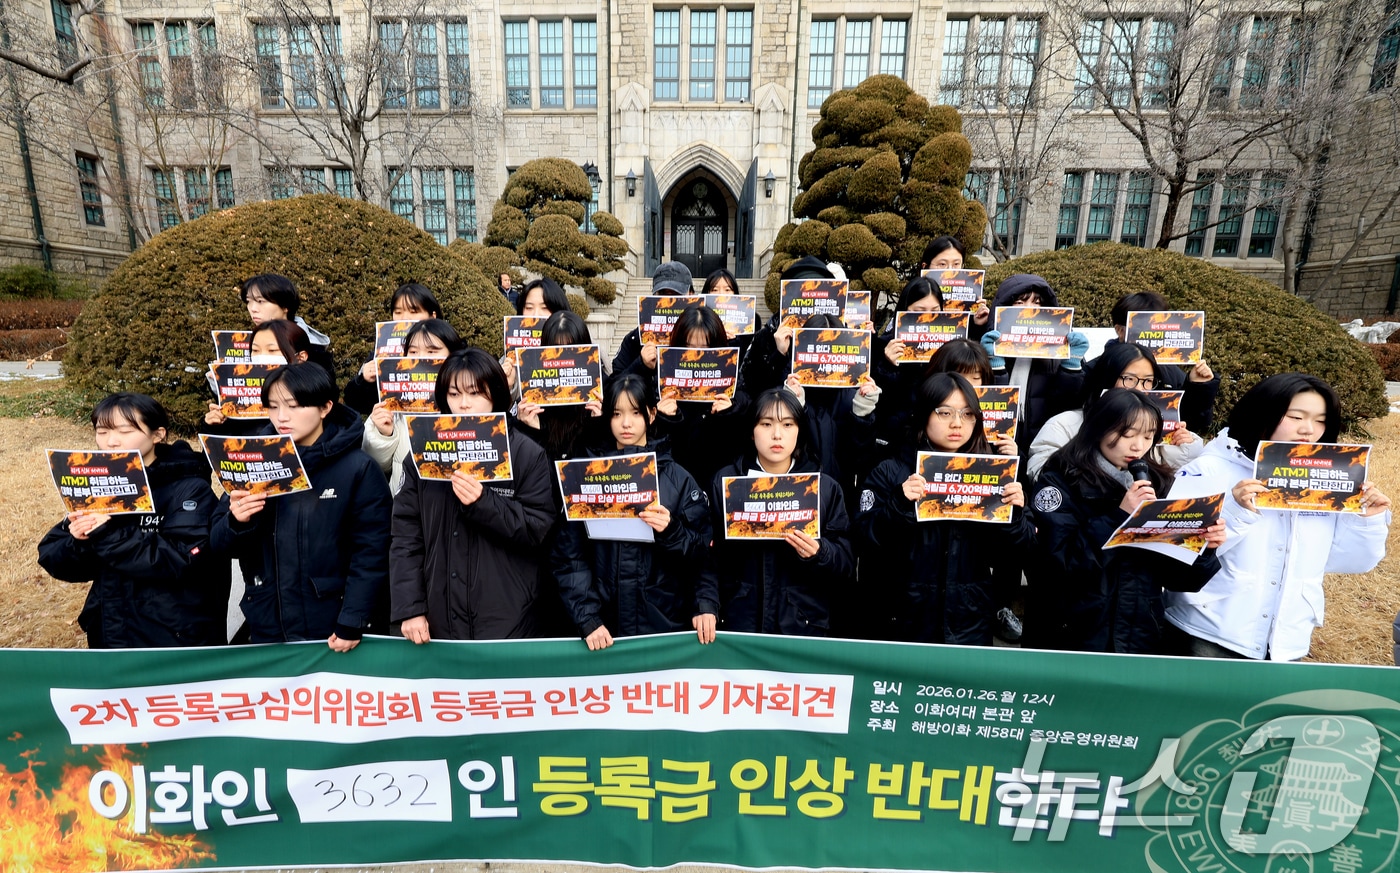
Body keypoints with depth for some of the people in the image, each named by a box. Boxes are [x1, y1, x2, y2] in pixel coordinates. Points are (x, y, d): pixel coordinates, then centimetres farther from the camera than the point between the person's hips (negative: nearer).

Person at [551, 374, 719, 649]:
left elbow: (703, 552, -2)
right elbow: (569, 556, -3)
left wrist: (705, 606, -17)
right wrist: (586, 618, -13)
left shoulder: (677, 477, -1)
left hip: (666, 622, 0)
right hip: (606, 626, 0)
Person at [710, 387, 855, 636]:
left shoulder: (827, 488, 0)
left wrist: (819, 553, -18)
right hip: (739, 621, 0)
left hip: (805, 623, 0)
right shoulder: (724, 482, 0)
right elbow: (712, 558, 1)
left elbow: (846, 567, 0)